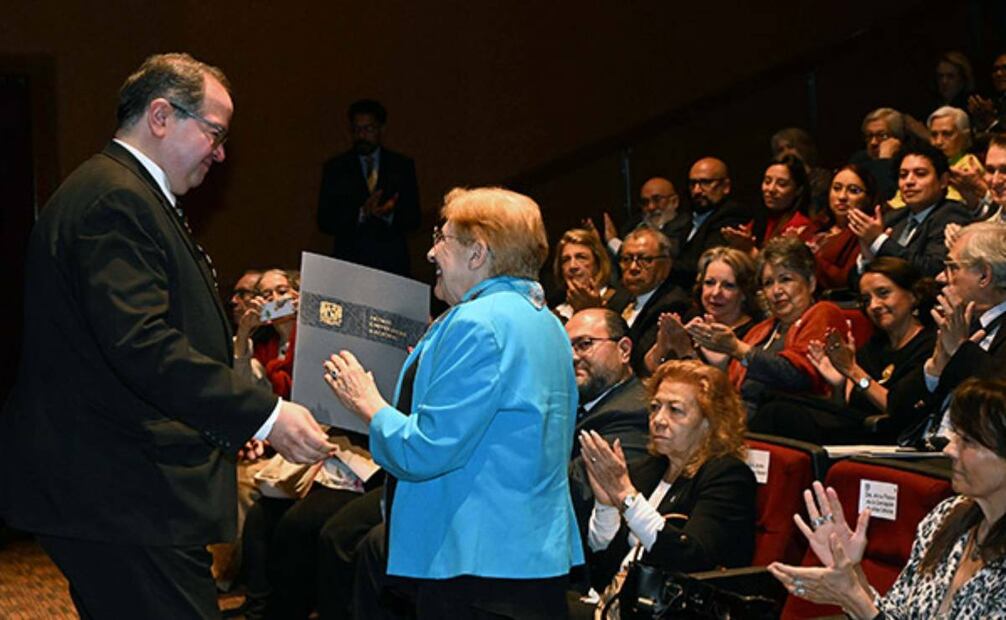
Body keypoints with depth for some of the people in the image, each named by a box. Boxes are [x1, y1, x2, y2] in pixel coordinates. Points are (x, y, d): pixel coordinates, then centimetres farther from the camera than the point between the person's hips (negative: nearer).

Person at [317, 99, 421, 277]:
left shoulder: (402, 166, 10)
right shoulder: (335, 168, 8)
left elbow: (413, 219, 6)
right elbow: (325, 222, 0)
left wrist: (390, 214, -15)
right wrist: (362, 213, -15)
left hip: (391, 262, 1)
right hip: (348, 261, 0)